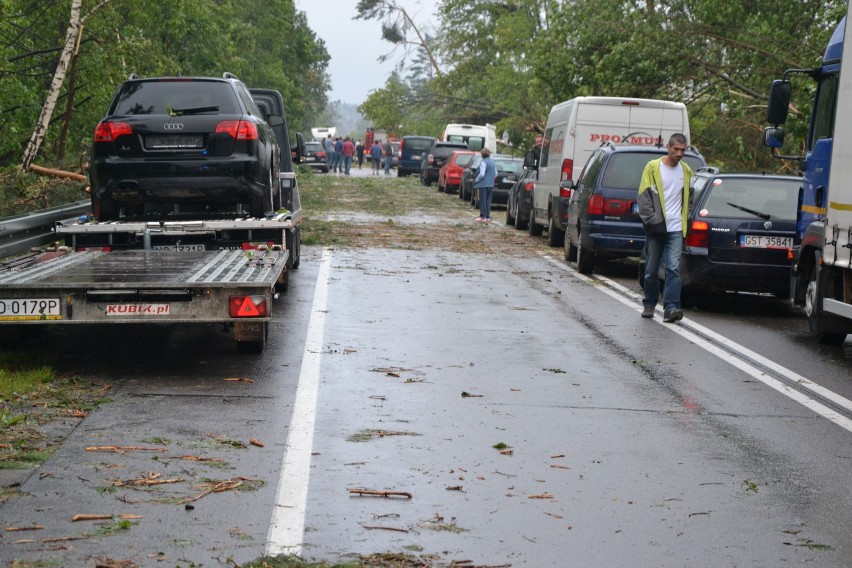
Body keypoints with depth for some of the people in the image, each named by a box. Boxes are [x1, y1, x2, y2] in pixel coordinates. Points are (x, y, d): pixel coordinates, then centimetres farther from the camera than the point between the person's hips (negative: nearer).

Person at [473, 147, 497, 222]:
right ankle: (488, 216, 12)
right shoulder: (493, 162, 10)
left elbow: (482, 174, -21)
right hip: (491, 184, 7)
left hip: (483, 185, -7)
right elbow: (496, 174, 16)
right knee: (488, 201, 11)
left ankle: (483, 216, -3)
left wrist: (476, 180, -7)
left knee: (482, 201, -3)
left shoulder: (483, 162, -14)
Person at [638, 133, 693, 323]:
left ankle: (671, 308, -17)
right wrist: (650, 220, -12)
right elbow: (644, 197, -2)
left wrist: (686, 219, 11)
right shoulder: (653, 167, 0)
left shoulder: (686, 170, 11)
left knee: (673, 268, -12)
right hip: (655, 228, -1)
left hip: (675, 229, 1)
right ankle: (649, 305, 23)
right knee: (651, 270, 7)